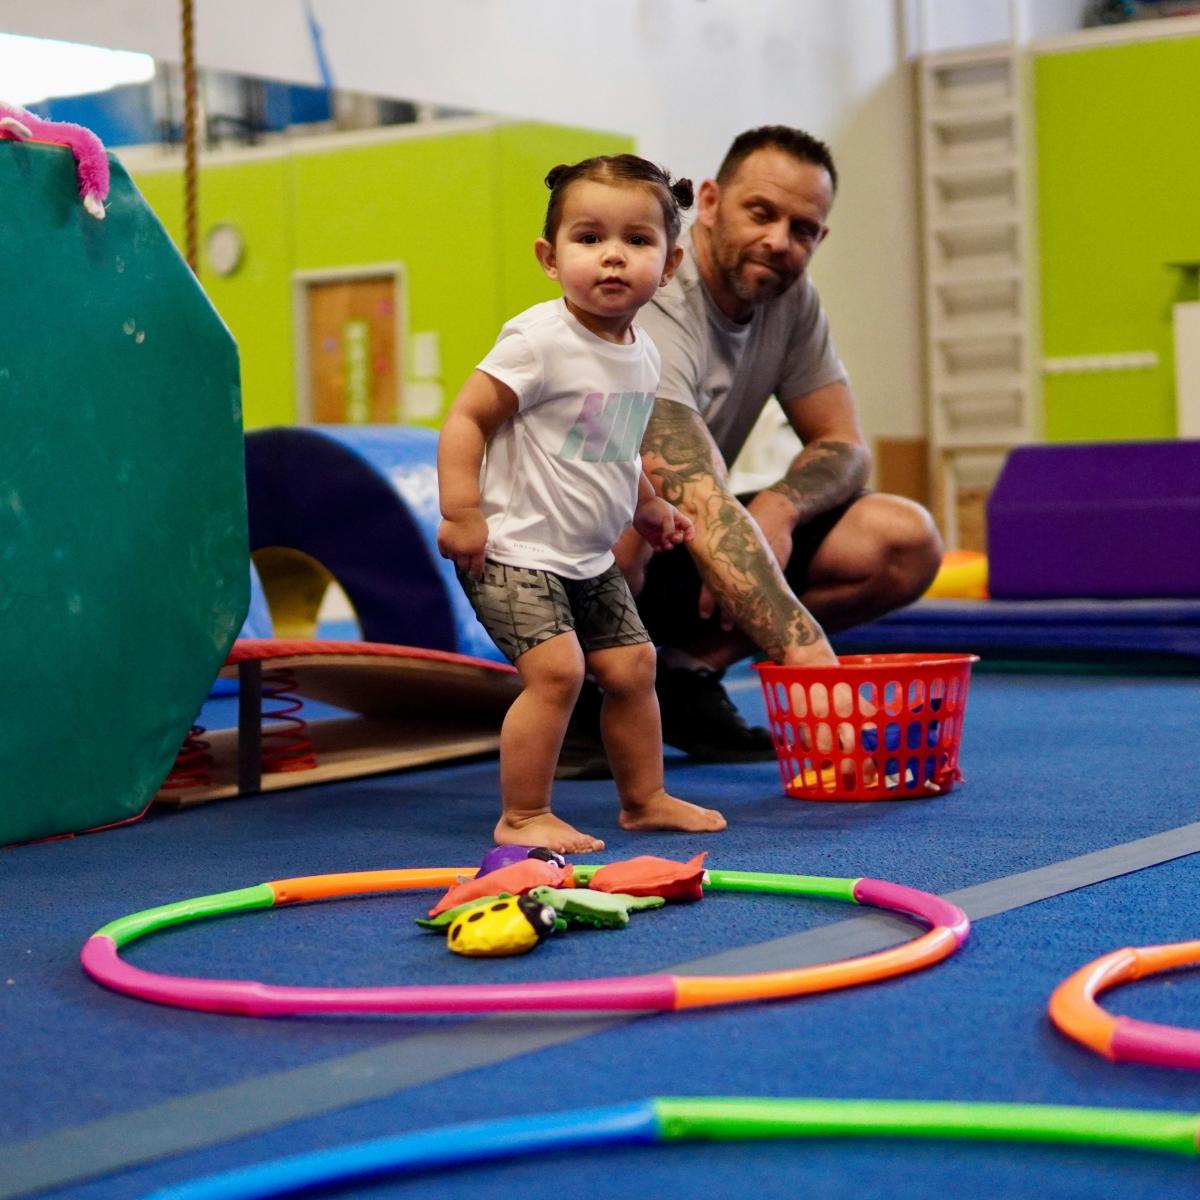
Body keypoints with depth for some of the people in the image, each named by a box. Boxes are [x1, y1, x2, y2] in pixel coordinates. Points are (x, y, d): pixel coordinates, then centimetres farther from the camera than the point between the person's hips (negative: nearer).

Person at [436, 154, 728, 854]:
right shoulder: (539, 340, -19)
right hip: (514, 552, -8)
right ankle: (522, 817, -7)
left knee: (632, 665, 12)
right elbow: (466, 419, -18)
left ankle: (646, 798, 29)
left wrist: (648, 507, 26)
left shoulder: (642, 355, 6)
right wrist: (461, 514, -23)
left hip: (589, 560, 8)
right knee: (556, 669, -19)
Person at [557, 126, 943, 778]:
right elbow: (700, 509, -39)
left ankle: (685, 672, -1)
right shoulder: (649, 311, -28)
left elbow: (844, 447, 0)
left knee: (907, 542, -10)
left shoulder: (789, 295, -3)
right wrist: (803, 648, -49)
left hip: (671, 551, 7)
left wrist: (779, 506, -24)